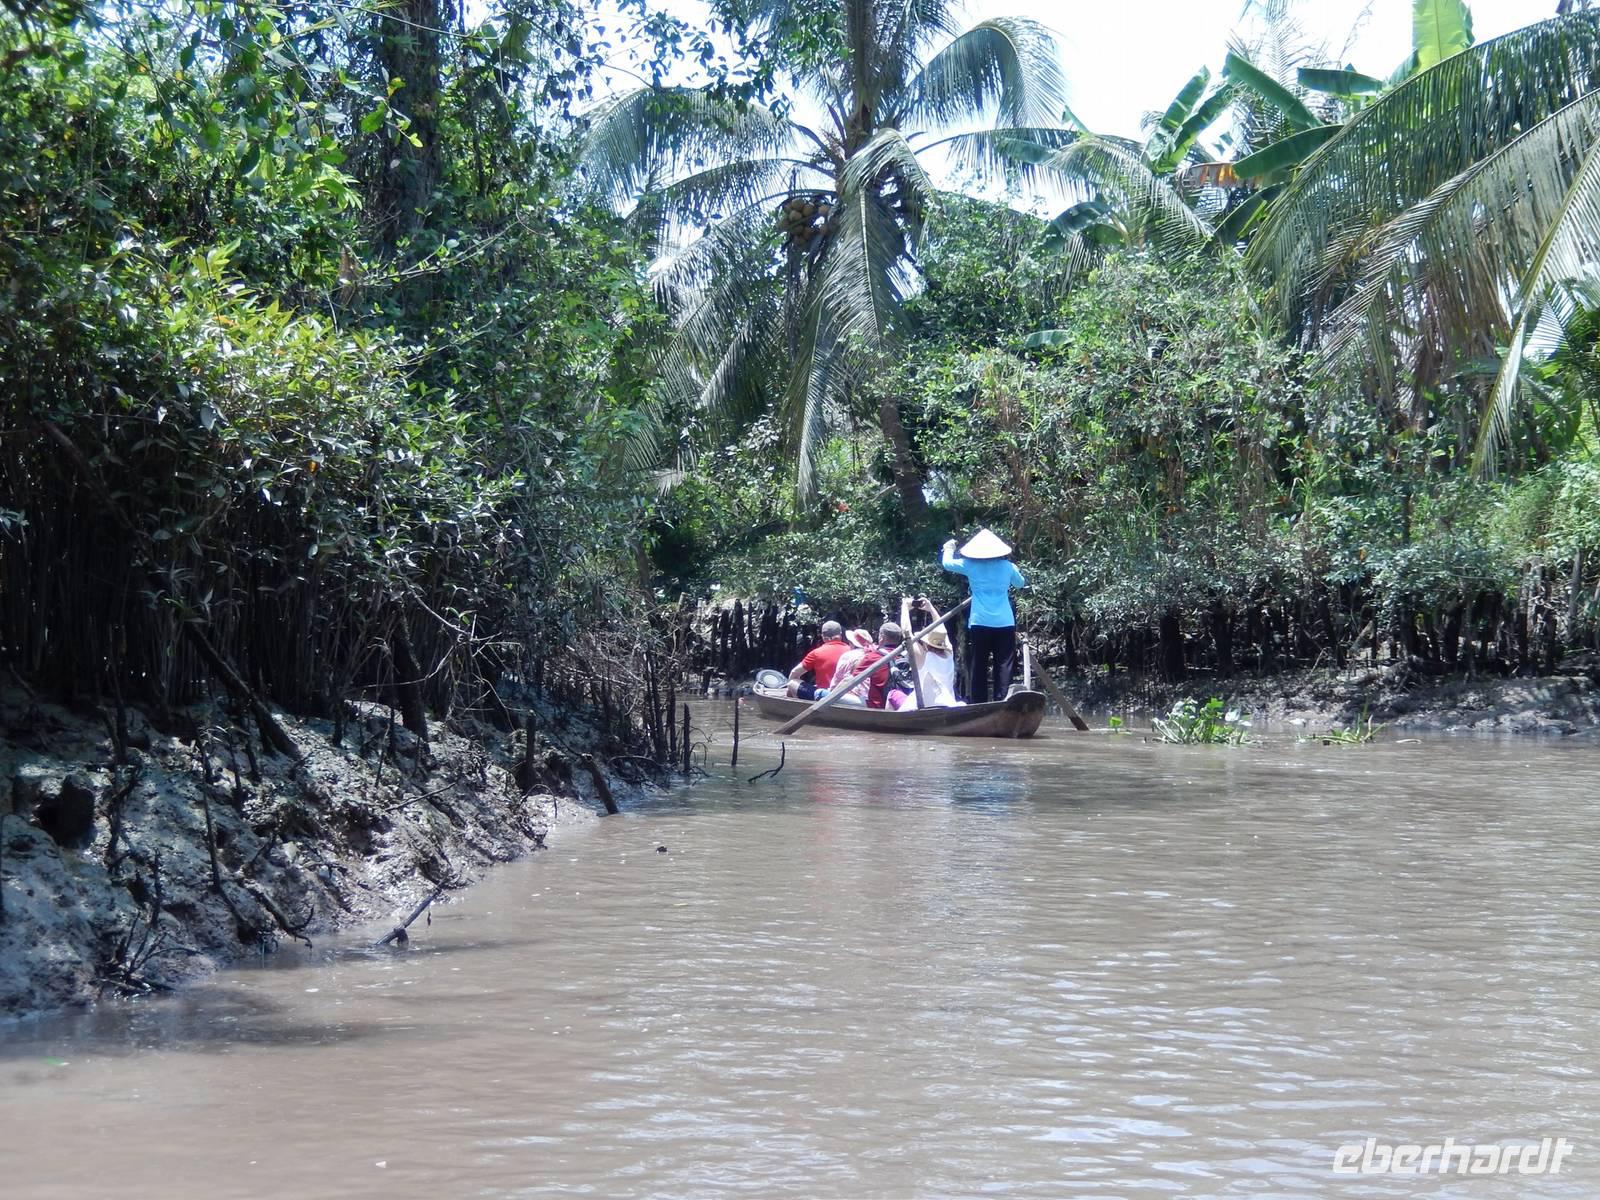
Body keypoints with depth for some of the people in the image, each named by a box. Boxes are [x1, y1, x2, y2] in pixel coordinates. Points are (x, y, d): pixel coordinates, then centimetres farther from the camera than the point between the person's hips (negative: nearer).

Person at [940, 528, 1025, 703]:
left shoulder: (970, 565, 3)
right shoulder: (1007, 566, 7)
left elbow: (946, 563, 16)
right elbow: (1020, 583, 25)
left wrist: (949, 549, 35)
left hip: (979, 623, -1)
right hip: (1005, 623, 1)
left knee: (978, 668, 4)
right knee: (1004, 667, -2)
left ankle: (977, 707, 2)